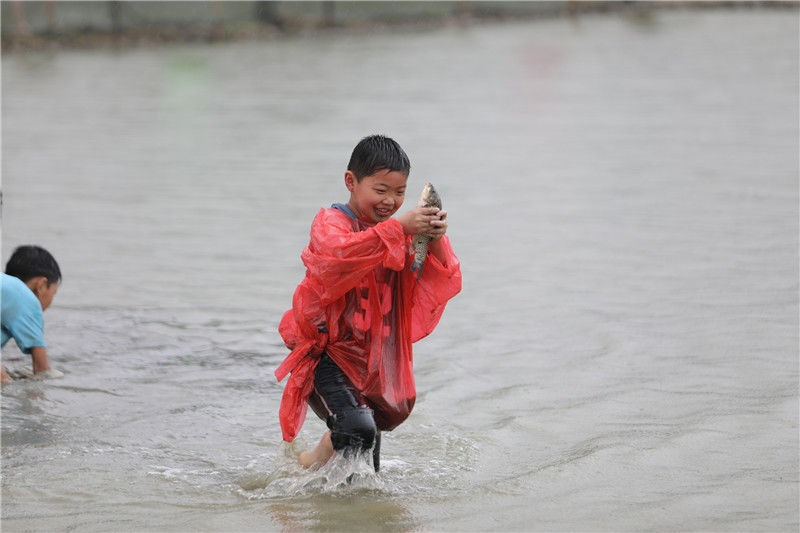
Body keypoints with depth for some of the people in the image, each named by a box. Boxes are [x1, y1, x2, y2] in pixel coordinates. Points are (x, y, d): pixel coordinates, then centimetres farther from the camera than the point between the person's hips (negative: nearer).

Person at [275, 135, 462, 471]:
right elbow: (338, 254, -32)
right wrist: (398, 229, -35)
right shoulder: (330, 222, -7)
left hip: (377, 364, 6)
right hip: (329, 356, -6)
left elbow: (441, 286, -2)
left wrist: (435, 241, -20)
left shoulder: (402, 233, 9)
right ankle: (307, 463, -3)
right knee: (358, 429, -29)